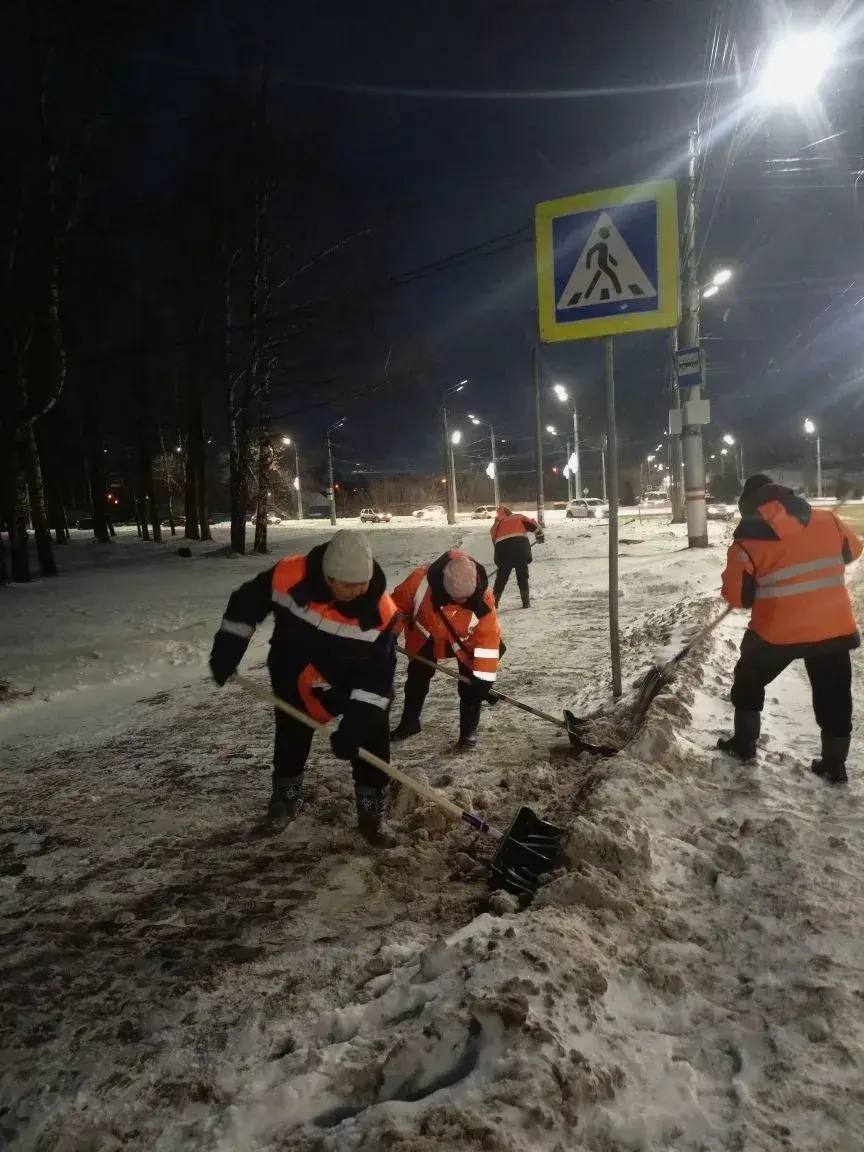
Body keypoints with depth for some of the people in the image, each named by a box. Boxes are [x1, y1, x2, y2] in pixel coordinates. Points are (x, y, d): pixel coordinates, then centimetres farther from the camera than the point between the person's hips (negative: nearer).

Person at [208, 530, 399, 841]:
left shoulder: (380, 611, -31)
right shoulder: (289, 576, -31)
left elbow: (379, 672, -26)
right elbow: (246, 602, -12)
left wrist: (355, 723, -30)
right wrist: (226, 650, -8)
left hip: (352, 682, -1)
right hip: (293, 675, 1)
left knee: (371, 736, -4)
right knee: (291, 739, 16)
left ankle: (371, 811, 14)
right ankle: (286, 797, 41)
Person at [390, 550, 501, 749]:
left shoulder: (483, 598, -38)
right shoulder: (422, 579, -38)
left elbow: (488, 638, -32)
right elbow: (399, 604, -18)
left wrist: (484, 678, -33)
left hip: (465, 640, -2)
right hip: (426, 635, 2)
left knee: (471, 685, -7)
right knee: (417, 677, 14)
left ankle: (469, 729, 12)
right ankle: (409, 722, 33)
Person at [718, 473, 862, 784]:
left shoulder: (748, 540, -13)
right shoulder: (828, 519, -2)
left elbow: (735, 595, -9)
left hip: (777, 632, -3)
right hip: (835, 627, 3)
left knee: (748, 683, 21)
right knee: (834, 697, 17)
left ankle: (744, 744, 31)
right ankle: (834, 765, 25)